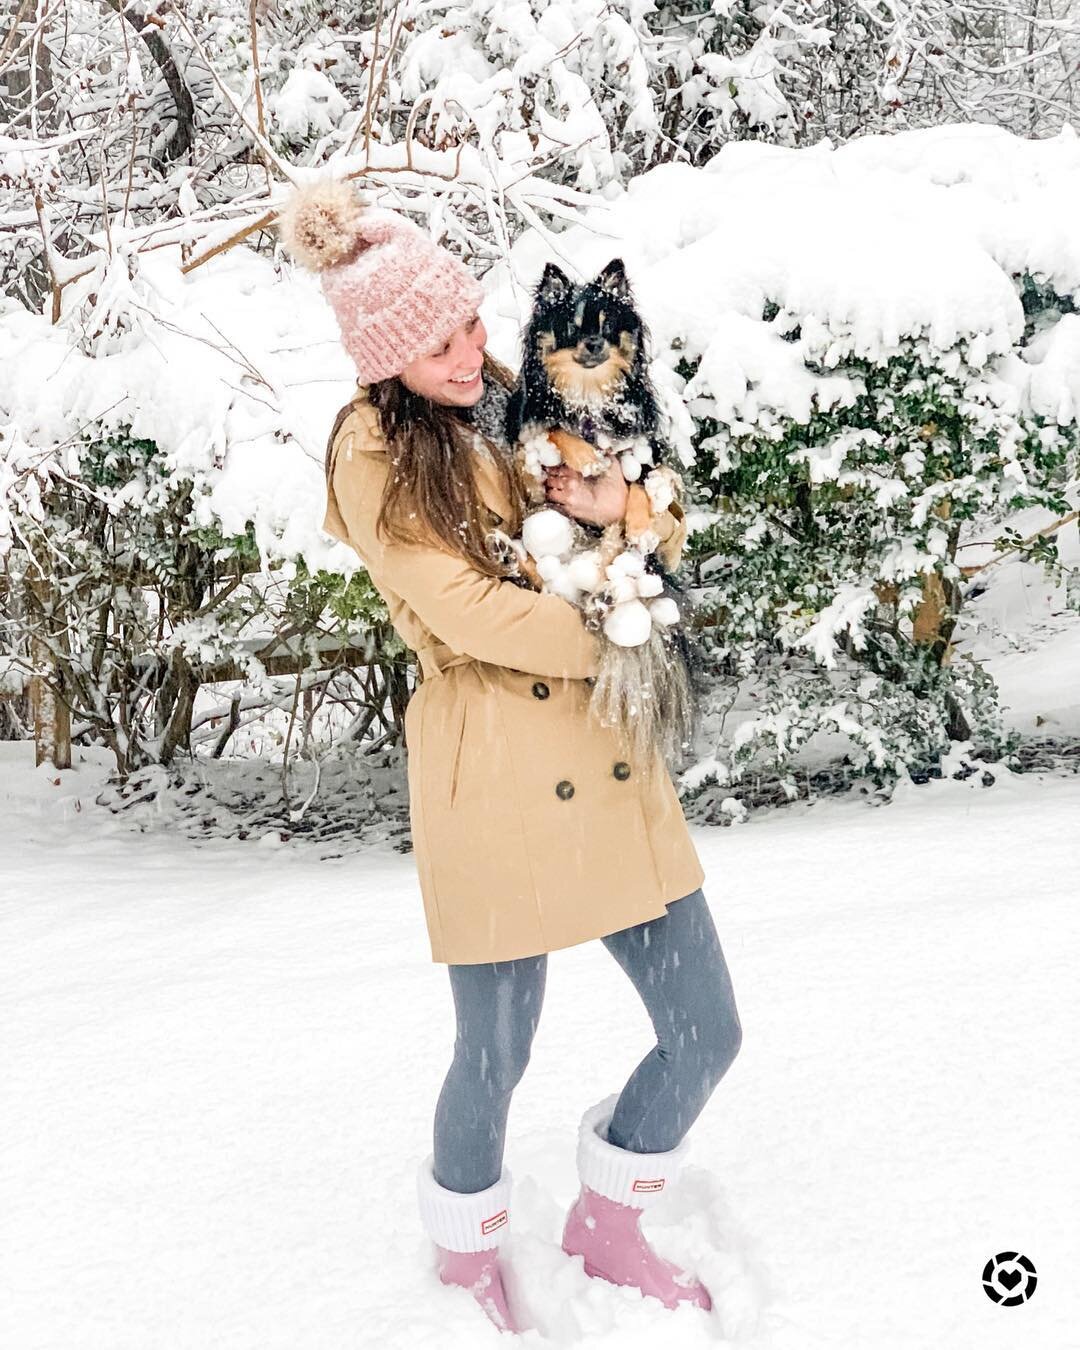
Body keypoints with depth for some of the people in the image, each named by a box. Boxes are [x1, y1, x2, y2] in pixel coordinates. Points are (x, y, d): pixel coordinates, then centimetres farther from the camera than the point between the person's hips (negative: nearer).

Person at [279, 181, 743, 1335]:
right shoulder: (377, 452, -4)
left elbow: (669, 538, 14)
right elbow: (464, 610, -14)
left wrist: (622, 504, -8)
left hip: (613, 758, 6)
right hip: (495, 774, -6)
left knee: (706, 1032, 9)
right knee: (496, 1057, 6)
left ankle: (605, 1224, 35)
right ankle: (466, 1247, 39)